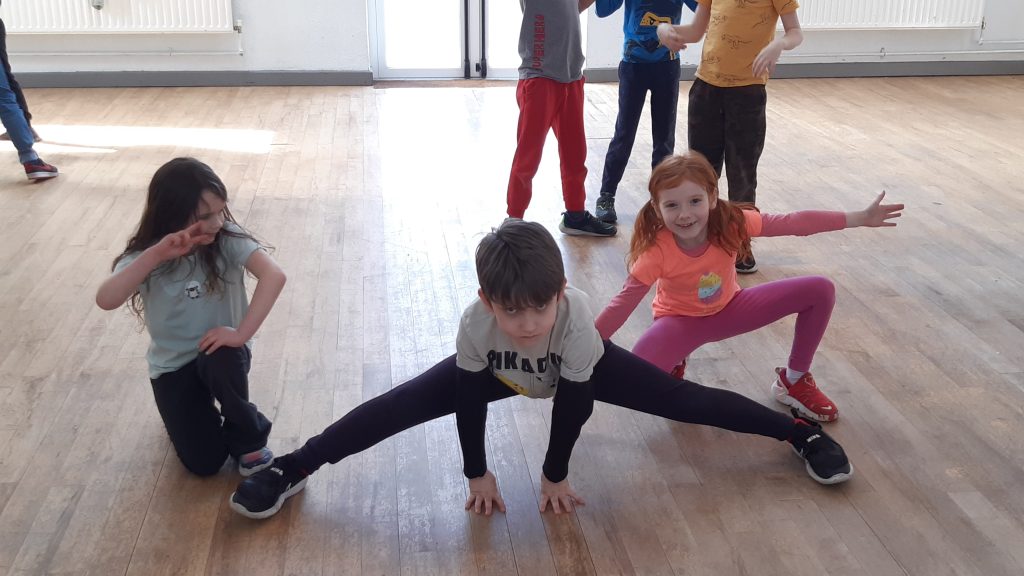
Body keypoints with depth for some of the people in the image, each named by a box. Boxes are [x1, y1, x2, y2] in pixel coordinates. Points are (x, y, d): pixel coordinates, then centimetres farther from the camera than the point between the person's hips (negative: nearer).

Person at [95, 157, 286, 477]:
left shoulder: (227, 238, -18)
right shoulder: (146, 254, -16)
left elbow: (274, 275, -33)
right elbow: (106, 300, -34)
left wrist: (241, 332, -38)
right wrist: (156, 254, -43)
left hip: (220, 352, 0)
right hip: (174, 366, 0)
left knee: (220, 359, -37)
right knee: (204, 462, -11)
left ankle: (248, 438, -8)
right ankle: (195, 409, 24)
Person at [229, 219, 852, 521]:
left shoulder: (577, 317, -41)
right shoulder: (475, 324, -38)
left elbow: (574, 404, -27)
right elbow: (470, 400, -21)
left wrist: (556, 474, -14)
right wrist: (478, 473, -13)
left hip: (577, 369, 0)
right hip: (496, 371, 1)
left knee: (680, 398, -3)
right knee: (401, 406, -11)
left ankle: (801, 431, 16)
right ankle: (292, 470, -1)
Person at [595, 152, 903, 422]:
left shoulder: (731, 222, -25)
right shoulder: (656, 251, -32)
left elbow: (795, 222, -19)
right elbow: (623, 304, -27)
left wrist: (860, 218, -18)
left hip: (728, 309, 3)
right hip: (680, 322, -3)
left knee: (820, 290, -10)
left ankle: (794, 380, 8)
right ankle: (673, 367, 7)